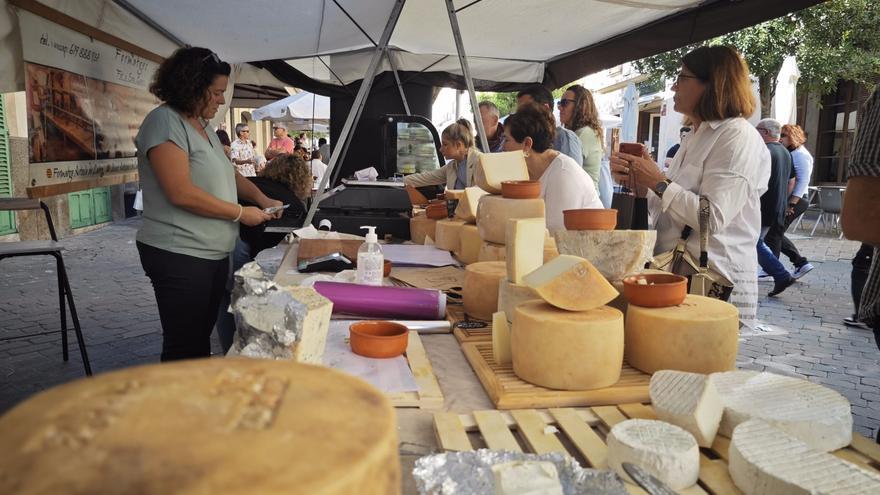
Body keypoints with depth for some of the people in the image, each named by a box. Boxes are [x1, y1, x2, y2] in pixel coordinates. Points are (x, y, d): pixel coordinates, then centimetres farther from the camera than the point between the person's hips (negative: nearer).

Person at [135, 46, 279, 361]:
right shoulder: (165, 122, -14)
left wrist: (261, 199, 7)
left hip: (213, 253, 9)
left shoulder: (202, 125, 14)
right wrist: (240, 213, -15)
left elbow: (227, 173, 25)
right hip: (180, 256, -9)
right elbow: (182, 193, -23)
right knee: (184, 348, -1)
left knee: (202, 340, 16)